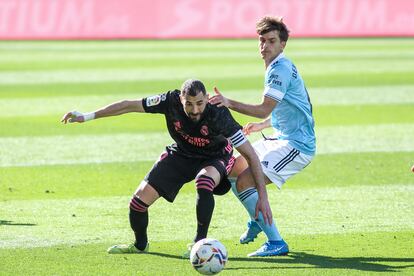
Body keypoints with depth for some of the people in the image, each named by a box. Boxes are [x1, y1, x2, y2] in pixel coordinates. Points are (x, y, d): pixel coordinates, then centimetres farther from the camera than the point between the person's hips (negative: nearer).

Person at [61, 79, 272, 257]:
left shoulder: (219, 115, -36)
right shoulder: (171, 101, -29)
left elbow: (250, 154, -29)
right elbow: (129, 106, -16)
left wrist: (262, 196, -33)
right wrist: (86, 117, -13)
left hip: (213, 158, -3)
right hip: (181, 154, 4)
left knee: (204, 181, -38)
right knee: (141, 197, -4)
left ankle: (200, 242, -20)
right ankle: (140, 245, 27)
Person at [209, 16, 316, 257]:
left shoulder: (280, 69, -18)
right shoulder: (280, 67, 14)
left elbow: (264, 110, -25)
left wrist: (230, 103, -30)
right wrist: (262, 126, 22)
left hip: (296, 146, -11)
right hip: (283, 138, 11)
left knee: (244, 182, -22)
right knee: (232, 169, 21)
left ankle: (276, 243, -19)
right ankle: (258, 221, 38)